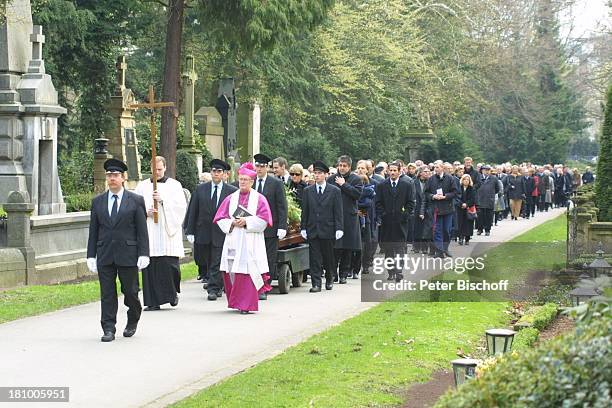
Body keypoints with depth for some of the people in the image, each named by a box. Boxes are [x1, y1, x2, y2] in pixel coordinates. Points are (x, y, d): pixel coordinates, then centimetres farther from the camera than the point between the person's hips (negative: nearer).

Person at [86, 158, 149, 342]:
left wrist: (143, 254, -8)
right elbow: (93, 231, 10)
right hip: (105, 255, 2)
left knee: (130, 291, 5)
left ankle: (132, 322, 29)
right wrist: (91, 255, 4)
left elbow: (142, 230, -1)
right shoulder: (97, 201, 10)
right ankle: (108, 329, 3)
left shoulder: (136, 201, 2)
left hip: (128, 254, -2)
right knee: (107, 294, 0)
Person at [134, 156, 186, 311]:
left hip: (168, 231, -2)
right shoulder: (142, 186, 13)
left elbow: (181, 206, -3)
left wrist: (163, 200, -14)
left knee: (169, 264, -7)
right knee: (150, 267, -2)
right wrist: (145, 212, -10)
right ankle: (153, 302, 2)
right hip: (149, 233, 2)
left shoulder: (174, 185, 8)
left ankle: (172, 293, 18)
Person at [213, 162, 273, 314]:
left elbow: (264, 220, -3)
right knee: (231, 272, -1)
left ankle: (247, 304, -6)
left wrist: (246, 222, -12)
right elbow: (220, 218, 10)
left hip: (250, 241, -3)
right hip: (233, 241, 3)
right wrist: (232, 223, -8)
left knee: (246, 271, -10)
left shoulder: (259, 199, 6)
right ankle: (235, 301, 14)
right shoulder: (231, 198, 14)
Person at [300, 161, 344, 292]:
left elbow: (338, 212, 0)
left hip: (328, 229, -1)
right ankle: (316, 283, -2)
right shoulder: (307, 191, 9)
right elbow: (305, 211, 9)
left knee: (329, 257, 8)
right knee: (314, 258, -2)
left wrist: (339, 228, -6)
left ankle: (329, 279, 26)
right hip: (313, 230, 1)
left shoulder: (335, 191, 2)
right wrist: (303, 228, 3)